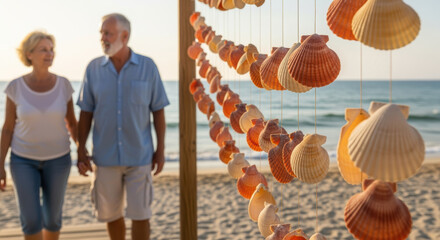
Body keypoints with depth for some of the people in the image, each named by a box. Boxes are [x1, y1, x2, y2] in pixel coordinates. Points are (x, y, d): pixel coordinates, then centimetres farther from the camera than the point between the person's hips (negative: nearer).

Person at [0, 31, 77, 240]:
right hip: (24, 159, -1)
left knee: (52, 217, 10)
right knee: (31, 220, -7)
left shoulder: (63, 85, -8)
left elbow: (71, 122, 2)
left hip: (57, 158, 1)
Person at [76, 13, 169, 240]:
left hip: (139, 156, -2)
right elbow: (86, 113, 3)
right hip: (105, 156, 2)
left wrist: (161, 149, -3)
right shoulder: (94, 68, -1)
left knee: (140, 214, -1)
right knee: (111, 214, 12)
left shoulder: (147, 66, -4)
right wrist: (81, 150, -3)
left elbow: (158, 111, -1)